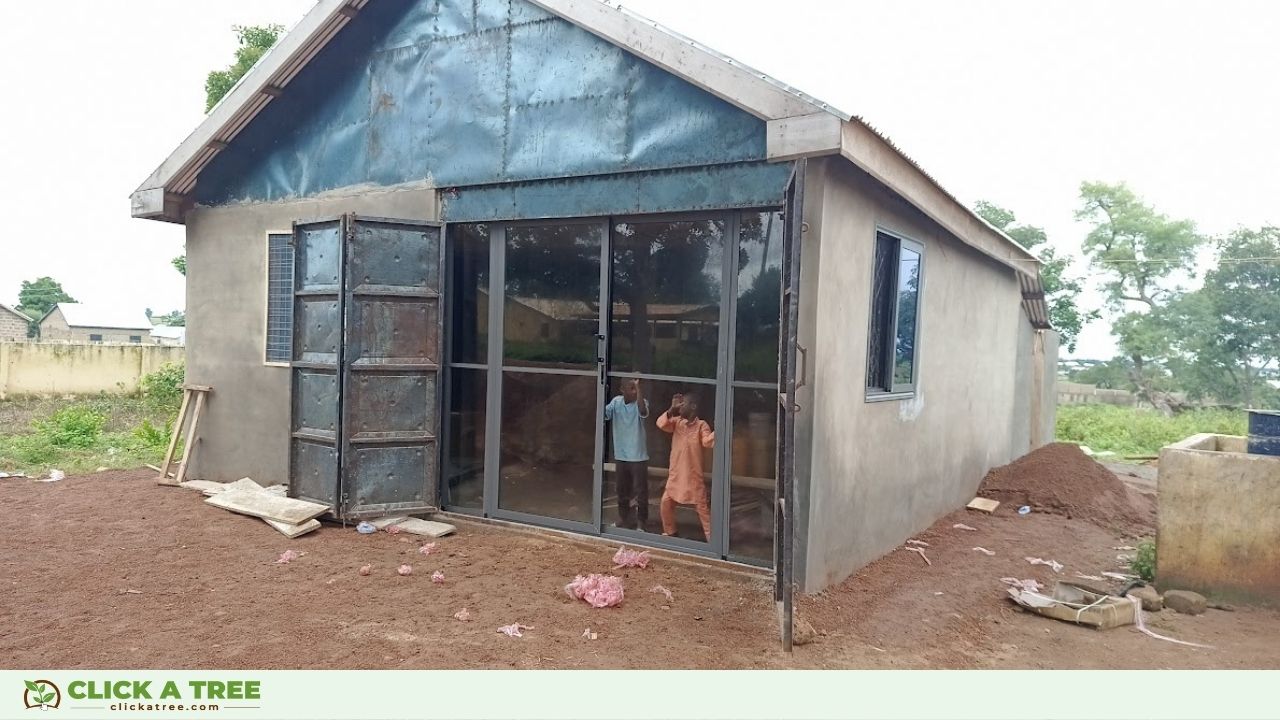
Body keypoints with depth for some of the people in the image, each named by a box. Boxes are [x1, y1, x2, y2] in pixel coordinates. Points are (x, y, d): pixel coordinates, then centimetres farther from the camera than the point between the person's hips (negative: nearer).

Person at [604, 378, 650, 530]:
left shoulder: (641, 402, -11)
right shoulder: (616, 401, 0)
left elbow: (643, 412, -34)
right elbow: (603, 414, -11)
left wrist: (639, 388, -37)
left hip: (638, 456, -4)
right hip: (620, 455, 4)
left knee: (641, 491, 1)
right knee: (622, 490, 17)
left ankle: (641, 522, 13)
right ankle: (623, 519, 32)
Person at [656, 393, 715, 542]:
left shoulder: (701, 425, -9)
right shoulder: (677, 422, 3)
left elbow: (707, 442, -24)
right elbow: (661, 424, -12)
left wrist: (716, 433, -42)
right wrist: (672, 408, -19)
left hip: (693, 475, -5)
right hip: (675, 474, 5)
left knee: (702, 506, -1)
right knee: (666, 502, 12)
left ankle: (711, 538, 6)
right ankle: (669, 532, 32)